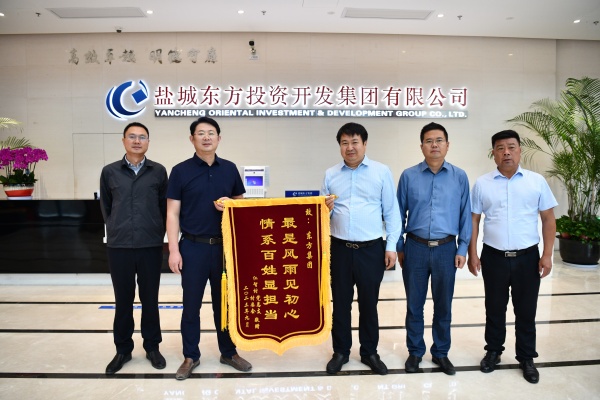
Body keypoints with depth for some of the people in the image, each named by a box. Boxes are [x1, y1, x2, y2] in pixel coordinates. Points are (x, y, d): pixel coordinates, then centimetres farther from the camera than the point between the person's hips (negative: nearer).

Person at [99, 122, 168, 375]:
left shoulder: (158, 171, 2)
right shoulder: (109, 172, 3)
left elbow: (165, 206, 7)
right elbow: (105, 206, 12)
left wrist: (157, 232, 6)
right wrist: (116, 230, 9)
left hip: (151, 246, 0)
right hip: (119, 246, 1)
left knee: (150, 299, 10)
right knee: (123, 300, 11)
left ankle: (152, 347, 25)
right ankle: (123, 349, 27)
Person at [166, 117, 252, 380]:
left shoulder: (230, 169, 5)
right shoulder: (180, 171, -2)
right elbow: (172, 213, -4)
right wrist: (174, 249, -10)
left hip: (225, 246, 2)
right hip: (193, 247, -2)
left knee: (225, 302, 13)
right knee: (191, 304, 8)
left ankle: (228, 352, 29)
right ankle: (190, 356, 25)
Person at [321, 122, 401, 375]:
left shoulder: (381, 172, 0)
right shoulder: (330, 174, 7)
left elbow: (391, 211, 0)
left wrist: (391, 246, -5)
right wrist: (326, 208, -12)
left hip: (372, 249, -1)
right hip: (340, 249, 2)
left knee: (369, 303, 11)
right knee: (340, 303, 11)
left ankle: (369, 352, 30)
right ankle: (340, 351, 29)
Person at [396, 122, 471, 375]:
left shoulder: (460, 177, 2)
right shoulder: (408, 176, 0)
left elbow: (466, 215, 4)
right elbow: (399, 214, 4)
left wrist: (462, 248, 0)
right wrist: (398, 247, 4)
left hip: (446, 249, 1)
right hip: (415, 248, 0)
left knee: (443, 305, 13)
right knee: (414, 304, 11)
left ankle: (441, 353, 32)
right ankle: (415, 351, 29)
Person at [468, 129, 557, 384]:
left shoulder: (537, 181, -1)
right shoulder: (482, 183, 0)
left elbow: (548, 219, 2)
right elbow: (474, 220, 2)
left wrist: (547, 254, -4)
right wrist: (472, 254, -2)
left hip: (527, 257, 0)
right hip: (493, 257, 0)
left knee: (526, 311, 12)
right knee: (494, 308, 14)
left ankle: (526, 358, 30)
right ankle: (493, 351, 32)